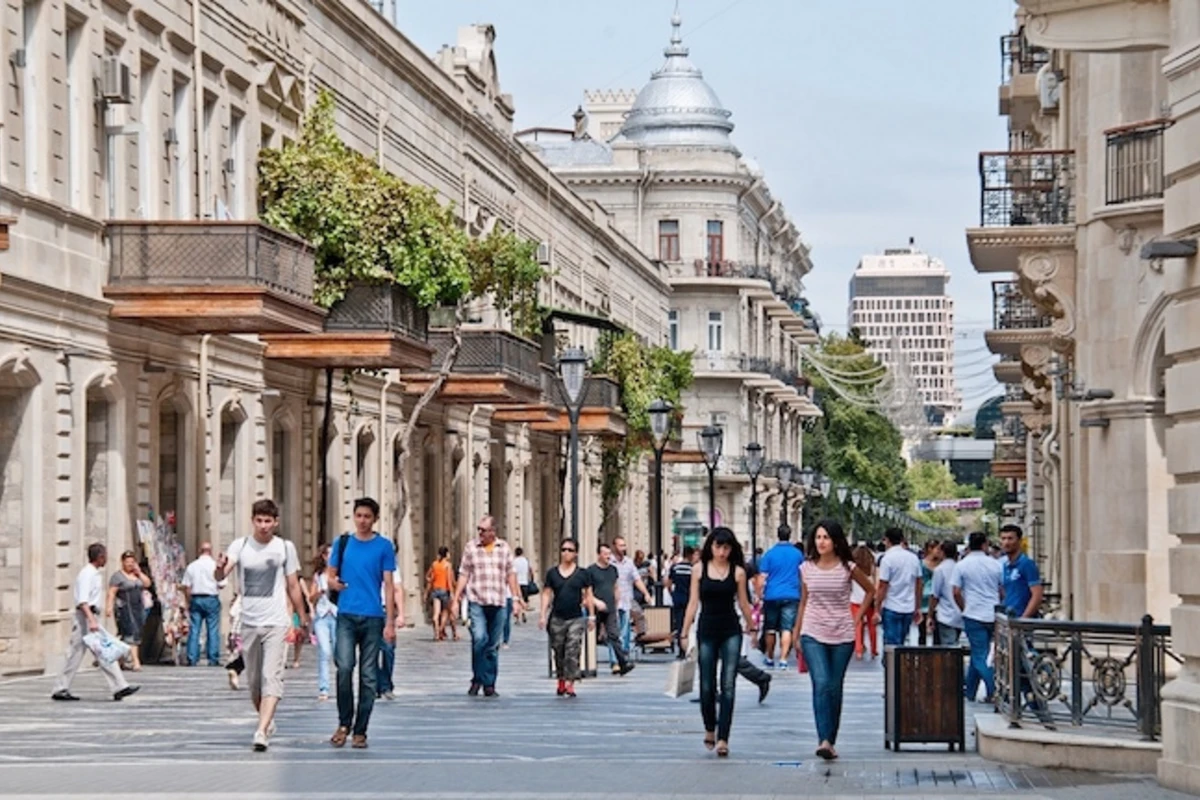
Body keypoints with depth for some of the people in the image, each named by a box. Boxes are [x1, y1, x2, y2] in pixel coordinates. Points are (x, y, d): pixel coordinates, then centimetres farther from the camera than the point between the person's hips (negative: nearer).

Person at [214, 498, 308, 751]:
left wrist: (303, 617, 11)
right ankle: (268, 721, 31)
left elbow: (293, 586, 10)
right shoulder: (240, 546, 2)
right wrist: (221, 567, -35)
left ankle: (262, 732, -22)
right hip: (249, 623, 2)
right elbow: (219, 576, -12)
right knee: (254, 681, 11)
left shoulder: (285, 547, 2)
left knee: (272, 678, -15)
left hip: (277, 623, -2)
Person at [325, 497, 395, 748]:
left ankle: (360, 731, 8)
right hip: (346, 615, 1)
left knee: (368, 676, 2)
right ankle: (344, 723, 2)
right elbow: (330, 575, 16)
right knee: (344, 667, -14)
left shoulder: (384, 547, 3)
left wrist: (390, 623, -4)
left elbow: (388, 586, 2)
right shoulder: (342, 543, 9)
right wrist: (333, 582, -9)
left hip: (373, 617, -1)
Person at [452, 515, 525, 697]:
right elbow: (464, 575, 6)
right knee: (479, 638, -18)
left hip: (498, 602, 2)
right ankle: (477, 680, -4)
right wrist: (456, 599, 0)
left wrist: (517, 597, 9)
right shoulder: (471, 547, 4)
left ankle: (489, 685, 12)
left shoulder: (504, 548, 9)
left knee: (493, 646, 5)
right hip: (476, 601, -2)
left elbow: (510, 575, 14)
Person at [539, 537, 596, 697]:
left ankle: (570, 685, -9)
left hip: (576, 618, -2)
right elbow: (546, 595, 7)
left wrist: (591, 616, 5)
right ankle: (561, 681, 24)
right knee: (559, 652, 10)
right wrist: (543, 616, 2)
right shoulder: (552, 573, 5)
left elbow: (588, 596, 7)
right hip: (557, 618, 2)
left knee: (572, 652, -9)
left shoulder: (583, 574, 3)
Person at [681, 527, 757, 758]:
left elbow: (743, 603, 9)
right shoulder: (700, 570, 2)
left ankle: (722, 738, -8)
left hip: (731, 632, -1)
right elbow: (693, 603, 4)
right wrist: (685, 633, 1)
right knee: (707, 686, 5)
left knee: (728, 686, -7)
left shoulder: (737, 572, 0)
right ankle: (709, 729, 29)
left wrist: (751, 627, 15)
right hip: (707, 631, 1)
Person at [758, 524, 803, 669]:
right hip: (791, 596, 1)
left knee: (770, 629, 12)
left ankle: (770, 658, 21)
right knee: (787, 629, -3)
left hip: (772, 596, 0)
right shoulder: (798, 554, 4)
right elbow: (803, 576, 17)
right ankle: (783, 659, -14)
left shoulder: (769, 554, -2)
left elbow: (763, 577, -5)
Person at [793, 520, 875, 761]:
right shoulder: (807, 568, 3)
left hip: (842, 636, 0)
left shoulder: (848, 567, -3)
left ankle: (831, 741, 15)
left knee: (835, 688, 5)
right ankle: (824, 741, -24)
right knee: (821, 684, -17)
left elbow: (870, 590, 12)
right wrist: (796, 632, 14)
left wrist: (858, 617, 6)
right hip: (813, 634, 0)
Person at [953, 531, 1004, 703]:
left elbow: (956, 592, -6)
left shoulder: (962, 566, -4)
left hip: (974, 616, -4)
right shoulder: (995, 565, 3)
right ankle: (970, 690, 23)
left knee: (979, 656, -3)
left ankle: (993, 690, -17)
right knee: (978, 653, 16)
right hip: (993, 616, 4)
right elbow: (1003, 591, 7)